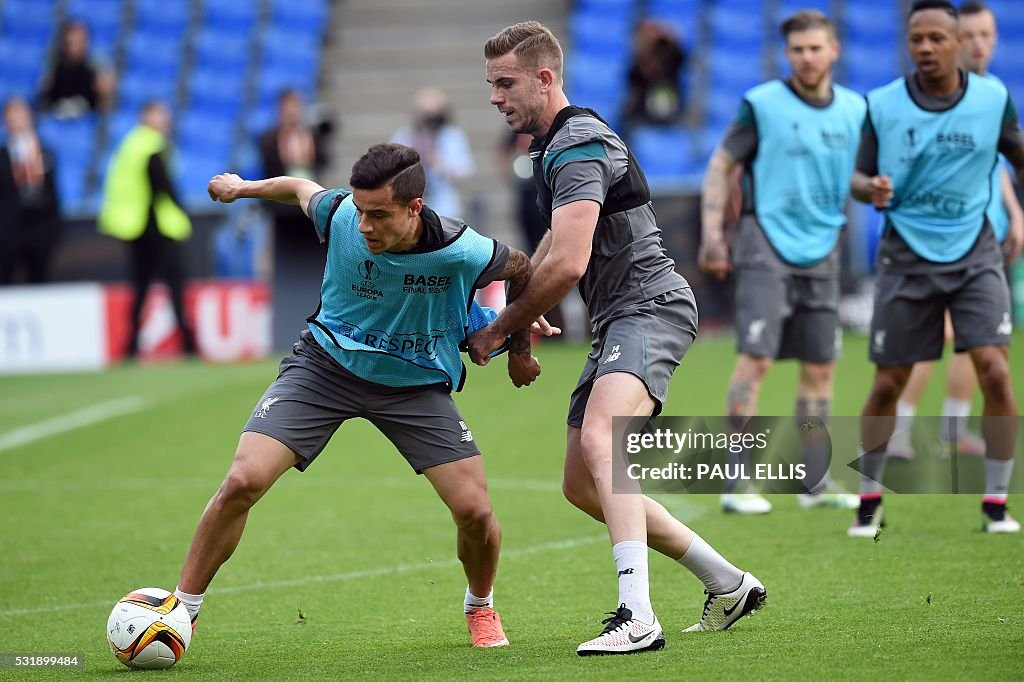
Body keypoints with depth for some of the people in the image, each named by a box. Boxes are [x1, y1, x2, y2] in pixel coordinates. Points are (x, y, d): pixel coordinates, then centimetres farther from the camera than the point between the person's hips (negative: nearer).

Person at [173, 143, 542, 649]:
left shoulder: (461, 252, -26)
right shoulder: (339, 215, -22)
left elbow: (521, 270, -3)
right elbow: (302, 188, 4)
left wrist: (520, 349, 8)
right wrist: (245, 187, 11)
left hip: (416, 384, 0)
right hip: (326, 363, 0)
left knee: (475, 511, -11)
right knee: (242, 481, -17)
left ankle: (480, 606, 24)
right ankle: (182, 611, 0)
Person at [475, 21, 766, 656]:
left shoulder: (578, 144, -15)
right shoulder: (554, 145, 19)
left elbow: (568, 264, -24)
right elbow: (552, 248, 36)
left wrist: (500, 329, -12)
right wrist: (518, 315, 22)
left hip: (650, 306, -11)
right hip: (618, 321, 11)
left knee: (598, 443, -33)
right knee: (581, 485, 11)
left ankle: (637, 618, -43)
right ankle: (729, 585, 22)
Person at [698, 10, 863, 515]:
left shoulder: (854, 109, 8)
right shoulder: (763, 104, -4)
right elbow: (722, 164, 0)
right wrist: (712, 232, -7)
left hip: (821, 250, 5)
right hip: (766, 245, -5)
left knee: (820, 366, 8)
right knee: (756, 358, -12)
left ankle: (815, 480, 17)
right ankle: (736, 482, -9)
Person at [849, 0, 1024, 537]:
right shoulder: (881, 106, -4)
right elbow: (859, 177, 2)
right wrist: (869, 189, -20)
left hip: (974, 255, 0)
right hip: (906, 257, 0)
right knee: (887, 385, 3)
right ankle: (869, 498, 23)